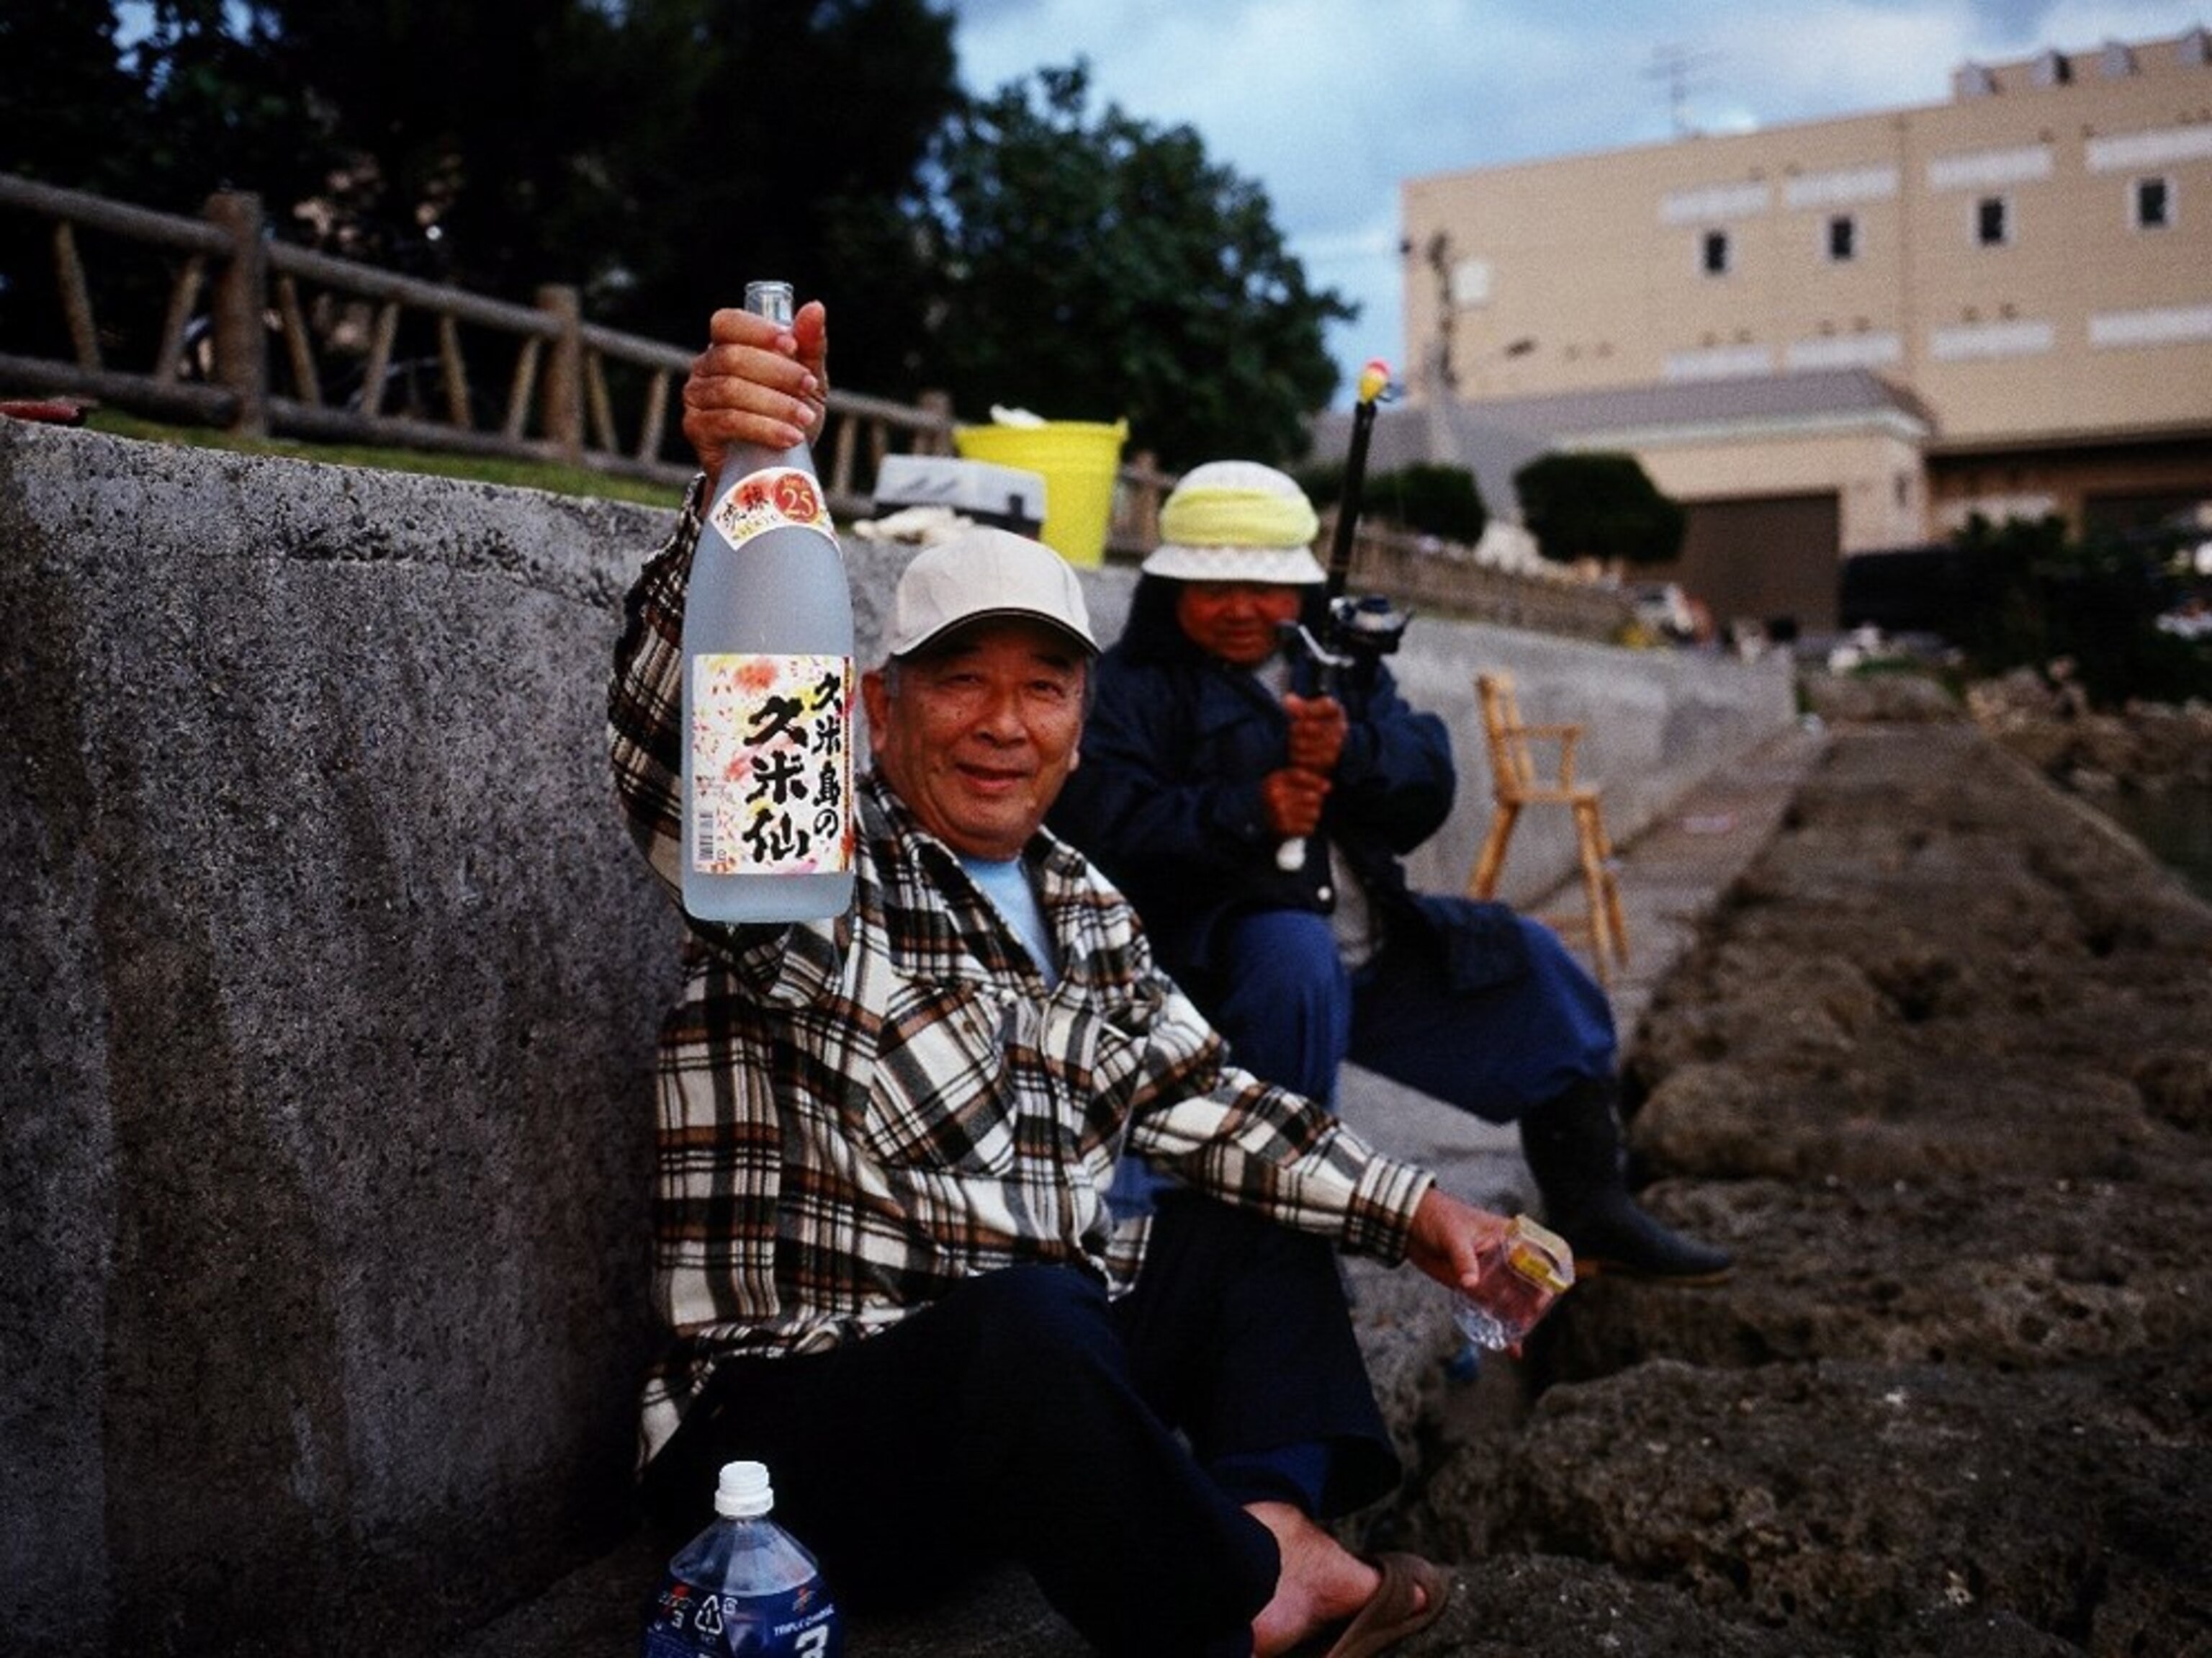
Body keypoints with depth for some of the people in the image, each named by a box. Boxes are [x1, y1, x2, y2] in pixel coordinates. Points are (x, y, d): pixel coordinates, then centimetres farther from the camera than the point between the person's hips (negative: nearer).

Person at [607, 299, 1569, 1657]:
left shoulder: (1086, 912, 12)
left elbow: (1205, 1105, 15)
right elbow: (679, 725, -29)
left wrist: (1413, 1208, 6)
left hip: (1035, 1393, 8)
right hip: (787, 1421, -8)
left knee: (1258, 1223, 11)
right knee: (1027, 1319, -35)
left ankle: (1271, 1521, -13)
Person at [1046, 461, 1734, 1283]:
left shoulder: (1341, 664, 15)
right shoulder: (1134, 684, -2)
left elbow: (1427, 789, 3)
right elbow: (1103, 822, -19)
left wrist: (1350, 752, -18)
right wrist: (1248, 814, -29)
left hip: (1373, 946, 7)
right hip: (1228, 944, -7)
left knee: (1534, 966, 8)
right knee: (1298, 960, -38)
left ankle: (1590, 1210, 20)